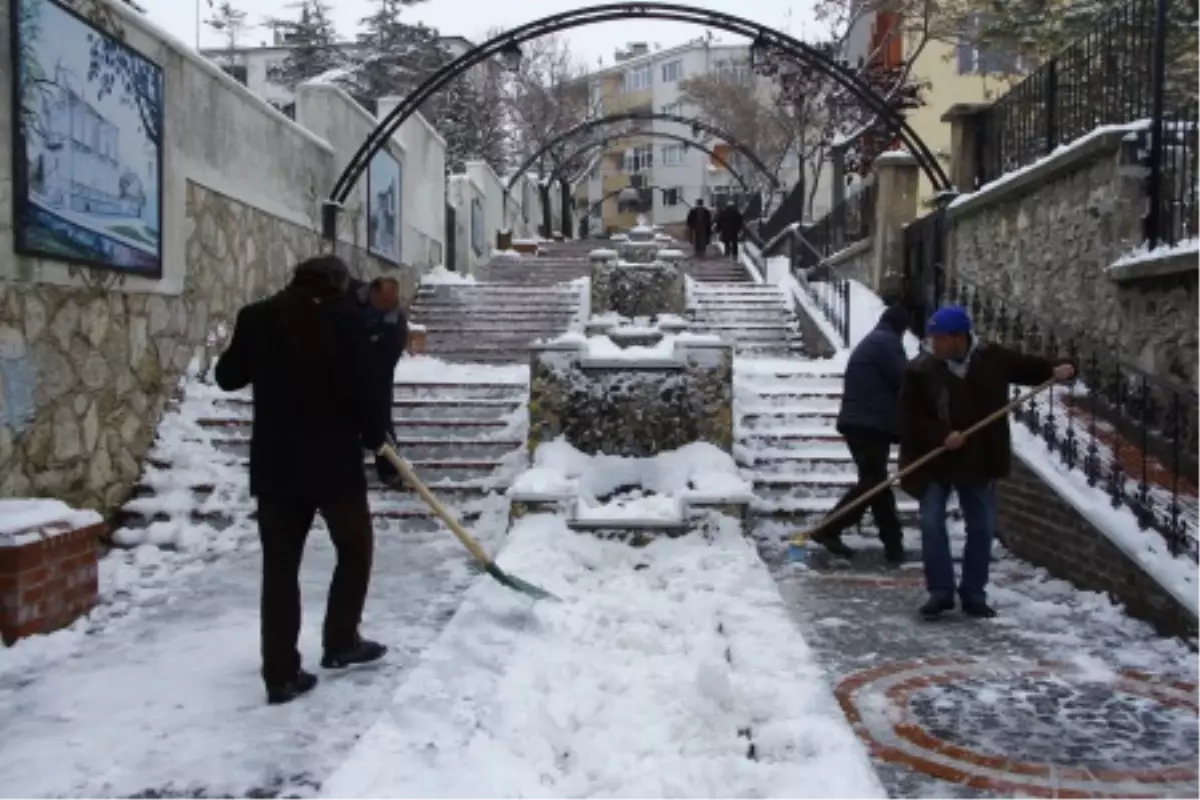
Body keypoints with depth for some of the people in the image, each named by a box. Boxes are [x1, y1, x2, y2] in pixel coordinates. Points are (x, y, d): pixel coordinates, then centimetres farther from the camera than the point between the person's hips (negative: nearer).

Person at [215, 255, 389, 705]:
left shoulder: (256, 317, 4)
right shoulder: (342, 318, -8)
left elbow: (228, 377, 14)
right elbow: (359, 387, -12)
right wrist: (374, 436, 3)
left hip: (275, 463, 4)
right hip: (333, 459, -4)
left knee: (280, 565, 7)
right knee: (355, 547, 18)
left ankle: (281, 674, 9)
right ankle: (340, 643, 24)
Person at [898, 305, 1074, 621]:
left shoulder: (992, 358, -6)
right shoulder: (920, 370, -13)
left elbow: (1027, 366, 10)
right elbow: (909, 419, -14)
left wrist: (1057, 369, -8)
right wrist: (941, 436, -25)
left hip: (979, 460, 3)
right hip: (933, 461, -2)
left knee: (982, 527, 9)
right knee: (932, 524, -5)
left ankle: (974, 594, 23)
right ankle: (940, 591, 8)